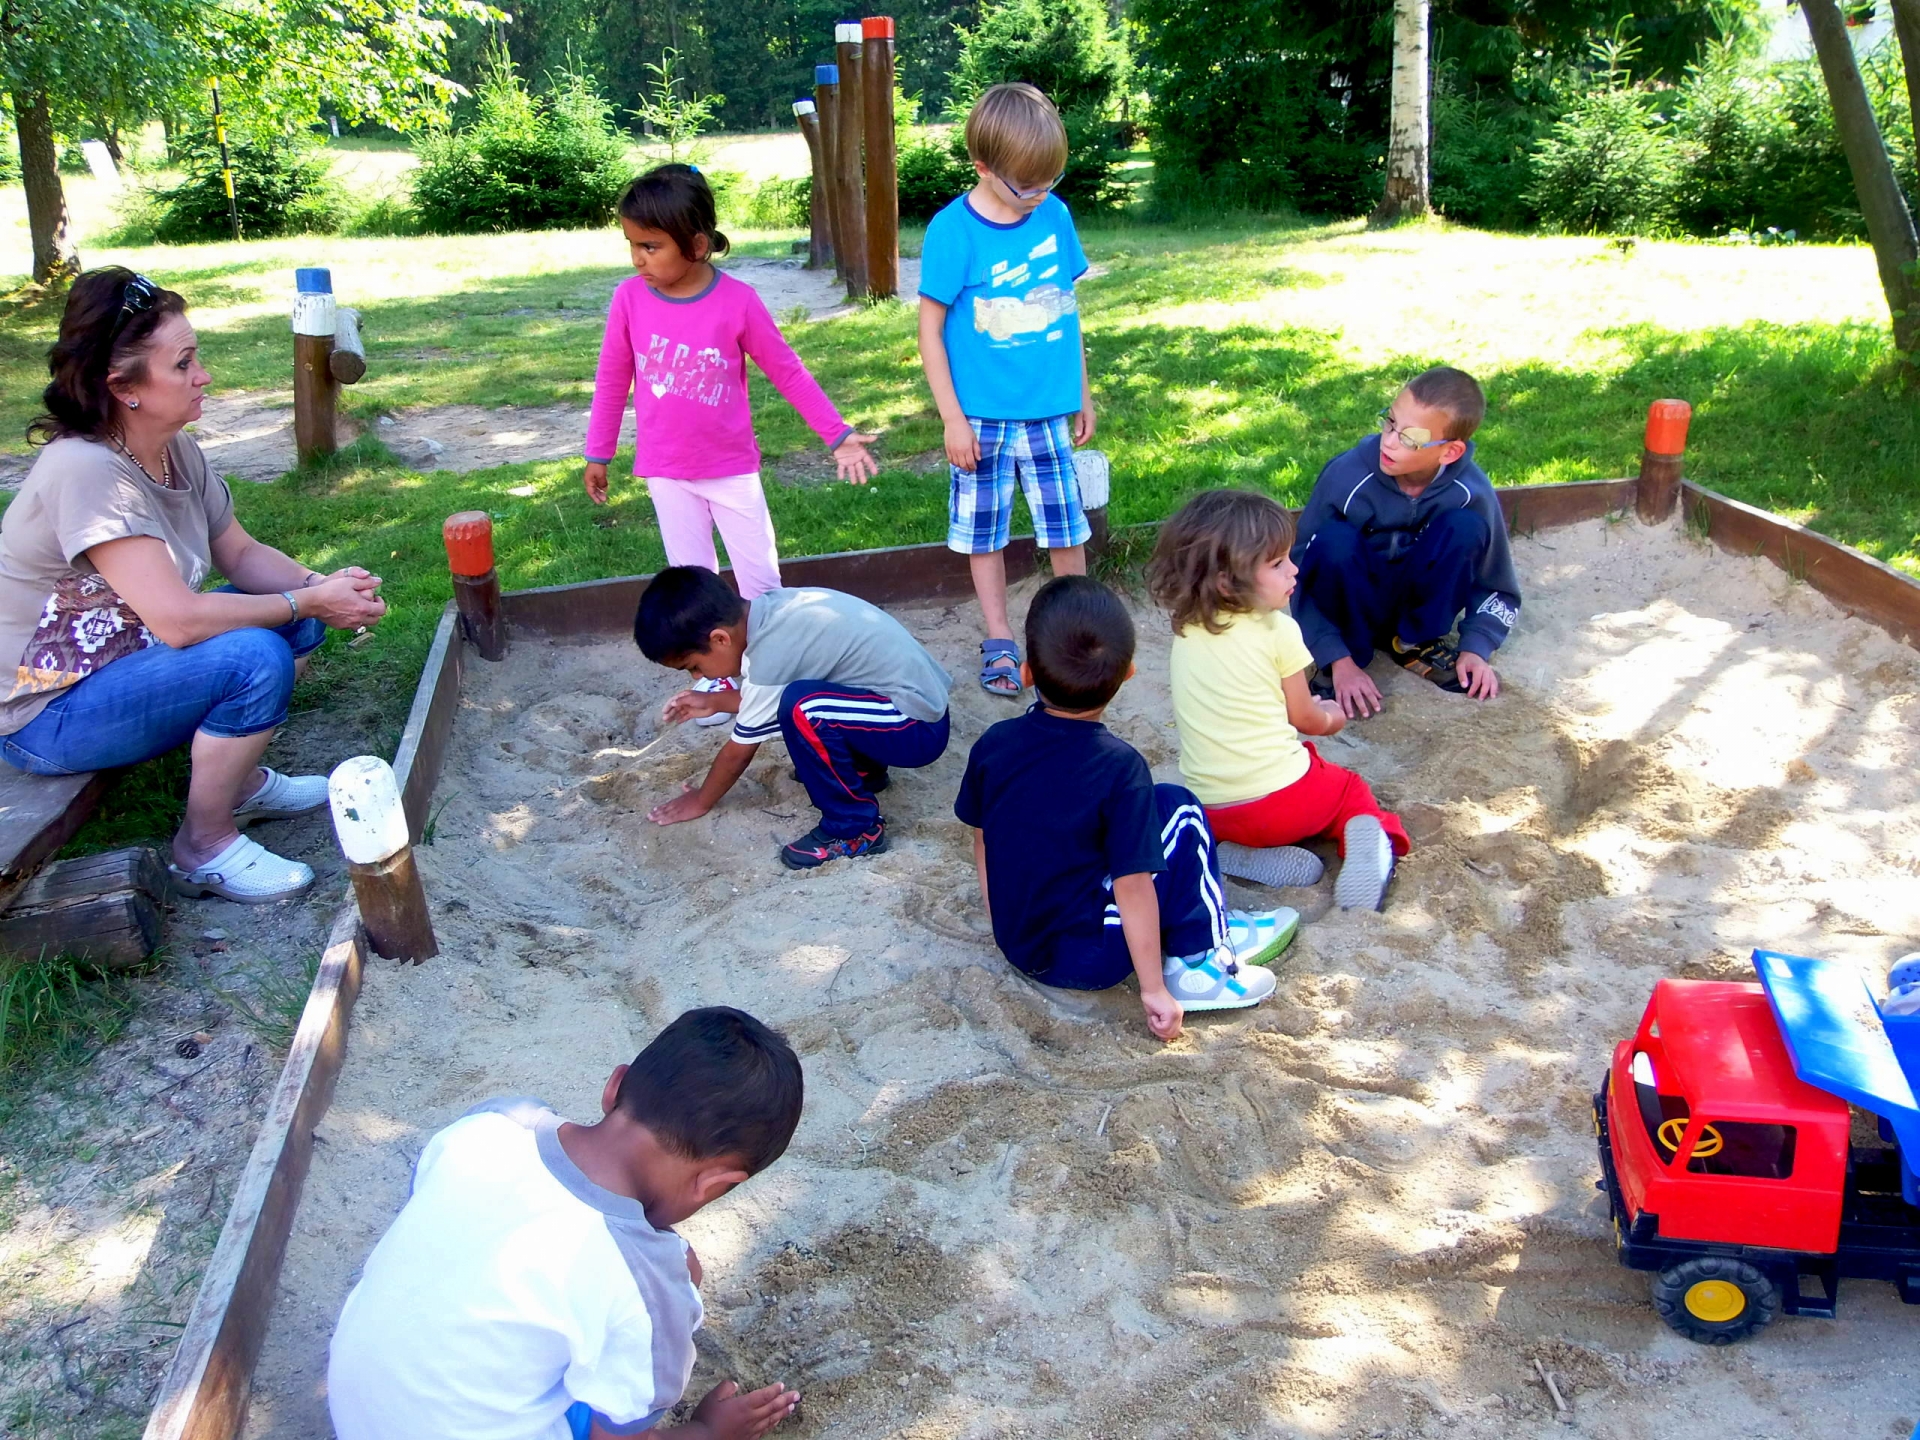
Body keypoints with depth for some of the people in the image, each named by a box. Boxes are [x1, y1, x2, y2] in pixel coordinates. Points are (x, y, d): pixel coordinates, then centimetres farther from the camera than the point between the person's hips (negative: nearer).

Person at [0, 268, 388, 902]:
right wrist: (309, 601, -23)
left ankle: (240, 778, 12)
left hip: (123, 655, 9)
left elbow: (241, 554, 5)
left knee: (296, 616, 1)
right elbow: (178, 619, -33)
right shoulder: (86, 470, -29)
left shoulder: (176, 450, -2)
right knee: (256, 657, -28)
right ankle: (204, 849, -10)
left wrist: (321, 586, -15)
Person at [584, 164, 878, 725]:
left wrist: (838, 436, -8)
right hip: (666, 473, 1)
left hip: (732, 468, -1)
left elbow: (788, 372, -6)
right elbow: (612, 379, 2)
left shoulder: (737, 300, -15)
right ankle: (712, 675, 25)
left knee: (762, 578, 7)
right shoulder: (630, 298, -9)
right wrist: (598, 454, 9)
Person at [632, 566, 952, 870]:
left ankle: (855, 827, -9)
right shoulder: (773, 609, 0)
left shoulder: (770, 656, -24)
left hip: (918, 729, -9)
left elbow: (739, 751, -8)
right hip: (917, 693, 9)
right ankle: (863, 770, 25)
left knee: (801, 708, -28)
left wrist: (700, 801, 8)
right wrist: (715, 701, 23)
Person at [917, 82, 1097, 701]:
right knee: (984, 531, 10)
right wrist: (953, 418, -10)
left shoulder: (1054, 214, -1)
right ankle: (999, 640, 26)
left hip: (1049, 408, 3)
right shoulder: (953, 231, -13)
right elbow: (930, 329, -9)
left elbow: (1067, 307, 9)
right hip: (983, 415, -3)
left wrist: (1082, 392, 13)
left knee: (1067, 527, 9)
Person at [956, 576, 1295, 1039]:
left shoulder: (993, 743, -6)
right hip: (1086, 959, -6)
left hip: (1015, 946, 6)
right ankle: (1199, 961, 2)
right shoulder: (1120, 767, -21)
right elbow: (1132, 884, -20)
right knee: (1178, 809, -2)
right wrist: (1154, 989, -12)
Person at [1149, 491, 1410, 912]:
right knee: (1350, 790, 26)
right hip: (1282, 800, -4)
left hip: (1208, 809, 4)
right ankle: (1367, 838, -3)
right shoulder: (1277, 630, -12)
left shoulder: (1185, 632, 2)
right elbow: (1306, 719, 1)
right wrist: (1331, 717, 24)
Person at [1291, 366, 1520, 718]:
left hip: (1417, 604, 2)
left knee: (1465, 527, -24)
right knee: (1333, 540, -33)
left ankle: (1417, 642, -5)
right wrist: (1338, 660, -26)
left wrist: (1475, 648, -20)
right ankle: (1350, 651, -11)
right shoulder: (1347, 475, -25)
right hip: (1351, 606, -2)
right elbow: (1300, 578, -20)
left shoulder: (1472, 494, -19)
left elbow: (1497, 589, -4)